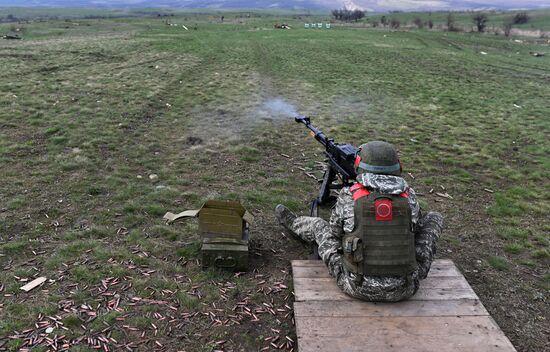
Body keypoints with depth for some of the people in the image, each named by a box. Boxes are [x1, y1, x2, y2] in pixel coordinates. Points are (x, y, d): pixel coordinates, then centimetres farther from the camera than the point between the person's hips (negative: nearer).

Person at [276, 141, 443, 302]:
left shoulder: (348, 197, -10)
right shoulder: (409, 197, -6)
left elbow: (334, 234, 6)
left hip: (359, 288, -1)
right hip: (403, 290, 1)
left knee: (317, 224, 17)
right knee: (434, 218, 19)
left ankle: (293, 223, 52)